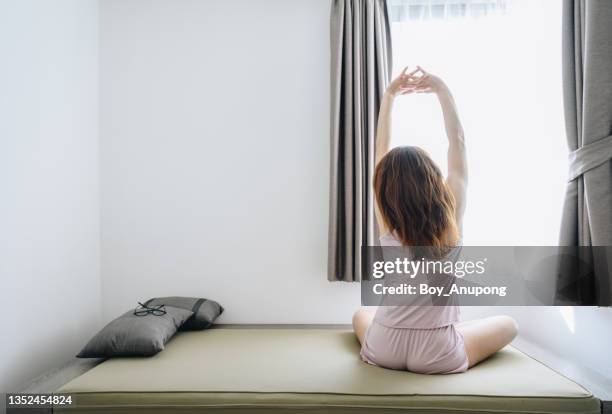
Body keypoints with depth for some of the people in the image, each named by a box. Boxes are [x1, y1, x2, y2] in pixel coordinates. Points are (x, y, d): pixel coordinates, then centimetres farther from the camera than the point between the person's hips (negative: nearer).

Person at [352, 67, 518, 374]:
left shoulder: (387, 224, -13)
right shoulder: (451, 218, -15)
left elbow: (381, 150, -3)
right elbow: (458, 143, -3)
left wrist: (389, 97, 2)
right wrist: (442, 91, 3)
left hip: (383, 352, 3)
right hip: (438, 357, -2)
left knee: (361, 315, 36)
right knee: (507, 325, 24)